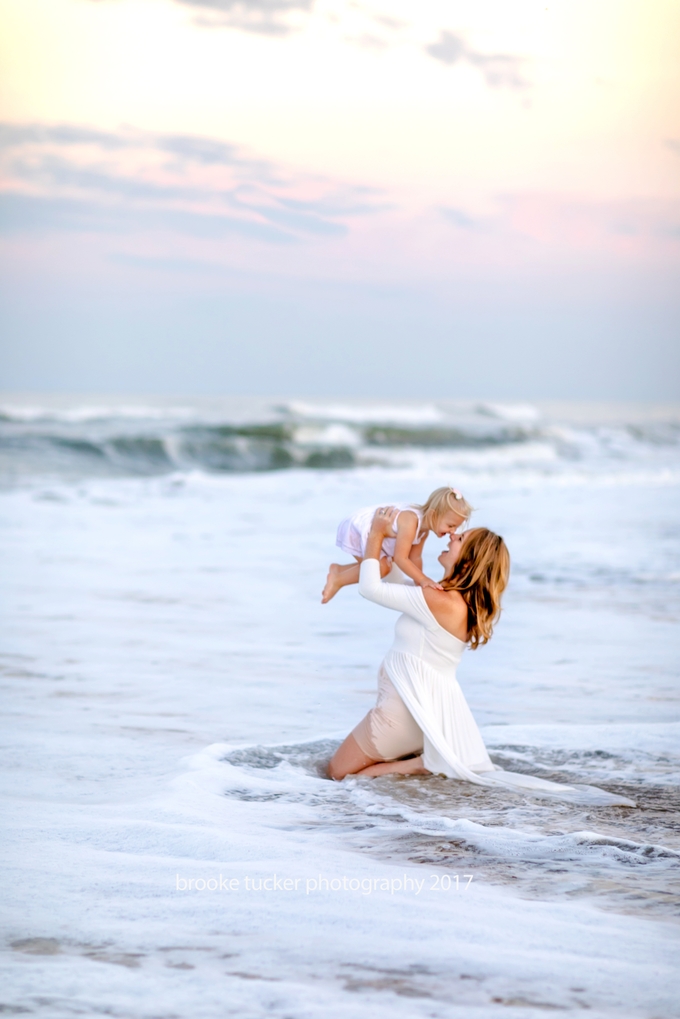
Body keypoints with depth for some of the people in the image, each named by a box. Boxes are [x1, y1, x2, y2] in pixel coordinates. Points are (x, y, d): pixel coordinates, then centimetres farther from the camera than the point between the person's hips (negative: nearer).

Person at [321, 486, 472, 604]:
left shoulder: (424, 529, -4)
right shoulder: (410, 522, -35)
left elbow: (415, 558, 4)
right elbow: (401, 558, -36)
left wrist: (419, 584, 1)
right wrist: (423, 580, -37)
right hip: (357, 527, -10)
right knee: (382, 567, -21)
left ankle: (339, 569, 29)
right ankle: (337, 580, -5)